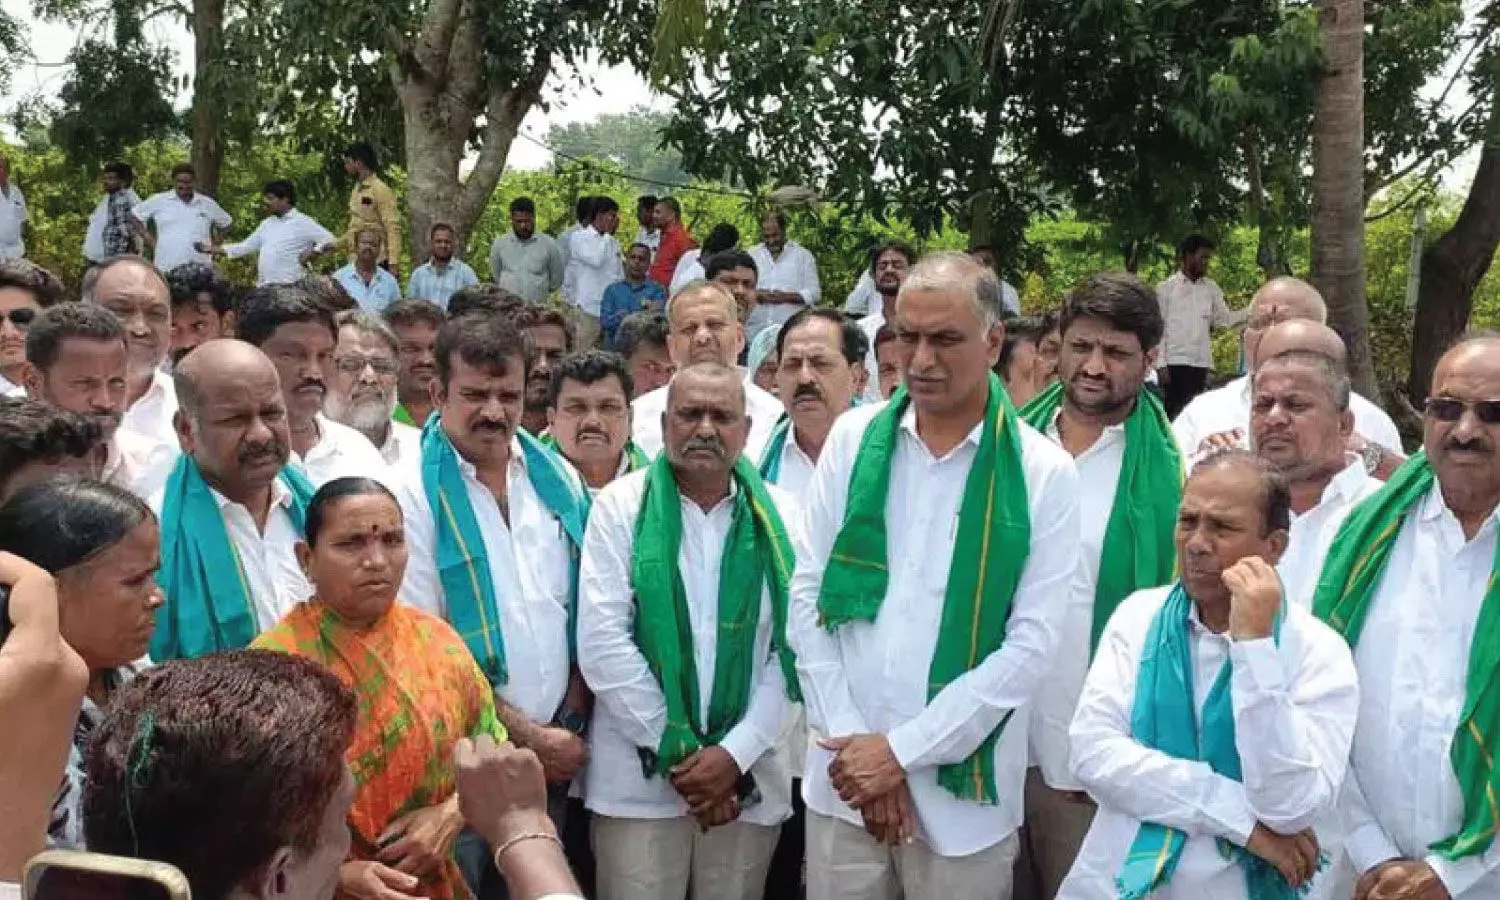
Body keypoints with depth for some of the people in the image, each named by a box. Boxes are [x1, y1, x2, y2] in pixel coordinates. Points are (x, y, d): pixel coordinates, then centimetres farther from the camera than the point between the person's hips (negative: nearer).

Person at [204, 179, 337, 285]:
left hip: (290, 288, -7)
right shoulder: (267, 223, 17)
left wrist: (310, 254, -17)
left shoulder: (302, 222, -4)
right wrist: (212, 249, 14)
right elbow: (245, 246, 20)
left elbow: (330, 240, -10)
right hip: (264, 287, 7)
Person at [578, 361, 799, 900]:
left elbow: (793, 647, 1)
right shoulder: (622, 506, -1)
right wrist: (678, 752, -9)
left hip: (748, 778, 2)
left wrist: (735, 753, -9)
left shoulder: (777, 516, 4)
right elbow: (601, 643, -7)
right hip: (639, 778, -2)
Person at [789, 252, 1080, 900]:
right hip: (846, 773, 2)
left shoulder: (1043, 472, -5)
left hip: (963, 790, -2)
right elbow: (808, 596, 2)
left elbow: (1032, 644, -9)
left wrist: (902, 749, -12)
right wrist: (851, 739, -6)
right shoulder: (854, 438, 2)